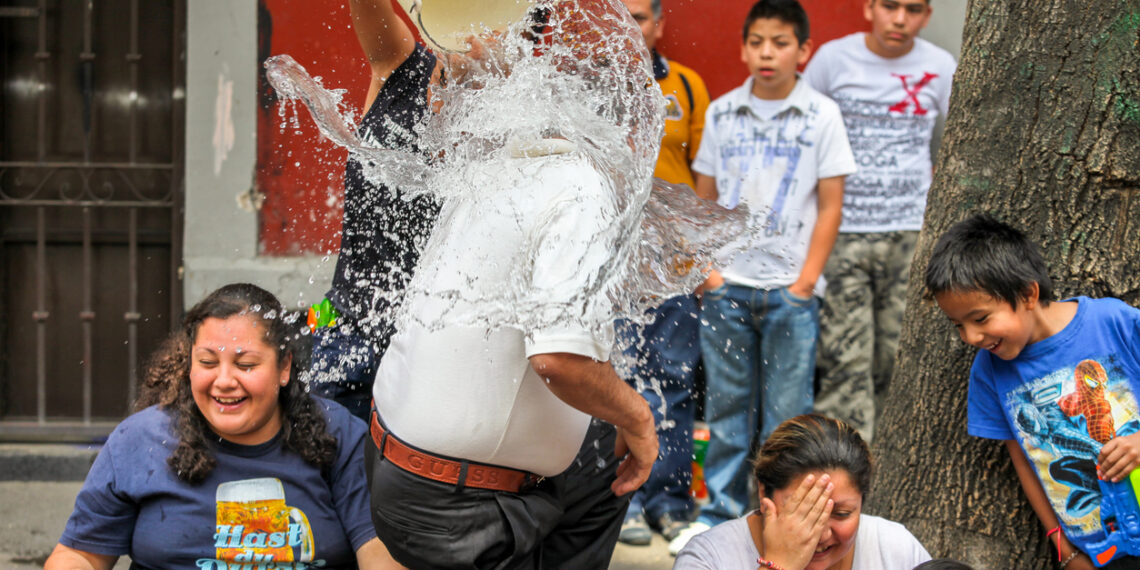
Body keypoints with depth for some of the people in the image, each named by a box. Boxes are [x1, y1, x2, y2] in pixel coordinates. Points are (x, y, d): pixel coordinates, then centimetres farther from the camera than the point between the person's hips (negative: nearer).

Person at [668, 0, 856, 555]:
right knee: (726, 406, 9)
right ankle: (719, 514, 19)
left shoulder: (821, 114, 0)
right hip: (726, 283, 2)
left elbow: (830, 206, -1)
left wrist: (807, 279, -6)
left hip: (789, 287, -2)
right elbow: (703, 198, 12)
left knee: (786, 412, 2)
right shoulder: (721, 113, 7)